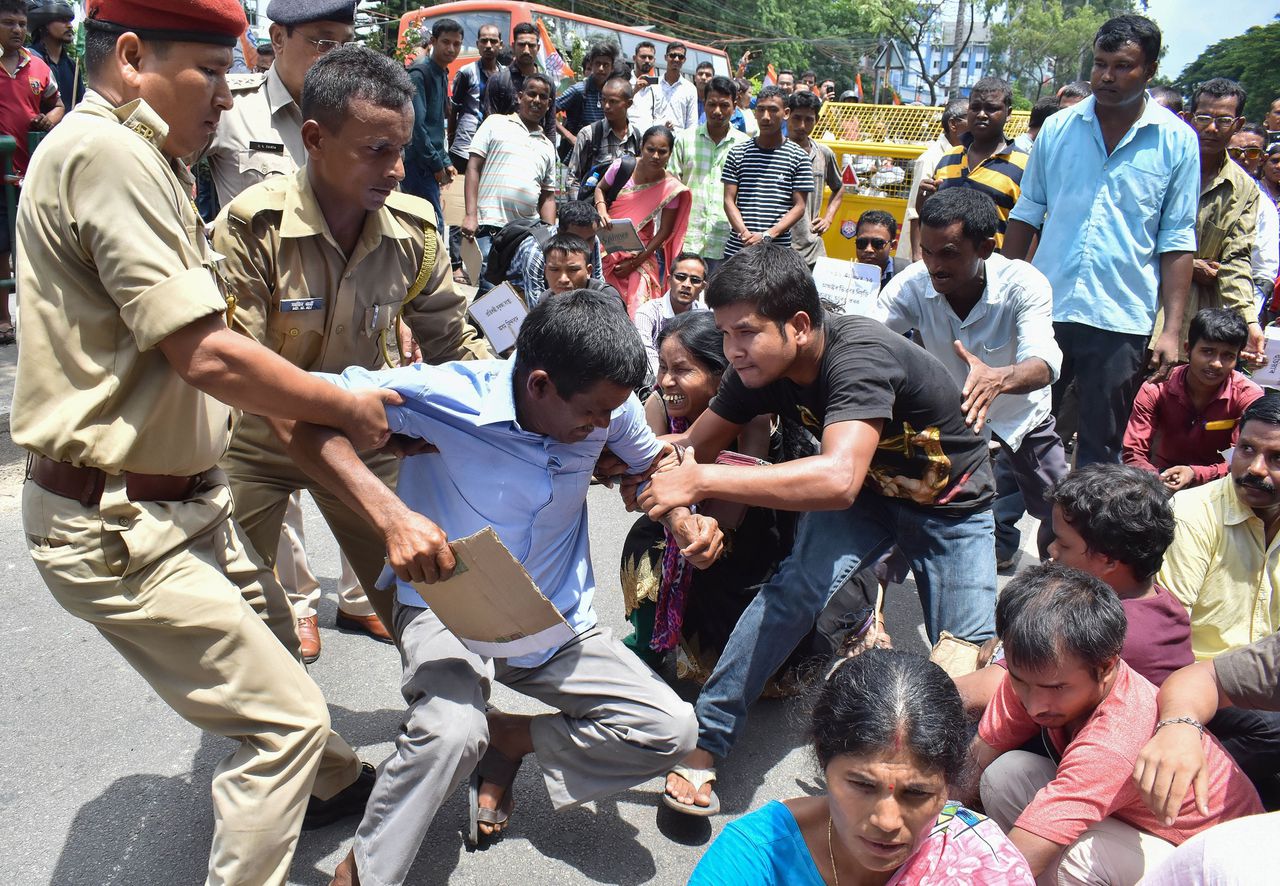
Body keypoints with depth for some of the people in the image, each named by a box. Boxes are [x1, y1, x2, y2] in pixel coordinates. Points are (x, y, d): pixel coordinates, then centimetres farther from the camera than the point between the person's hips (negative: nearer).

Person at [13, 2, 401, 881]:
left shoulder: (141, 162, 12)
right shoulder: (105, 152, -21)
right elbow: (207, 355, -26)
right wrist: (348, 407, -13)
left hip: (182, 501, 11)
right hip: (120, 531, -11)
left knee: (270, 640, 27)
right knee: (284, 714, -4)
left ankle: (335, 783, 50)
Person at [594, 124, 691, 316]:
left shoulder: (671, 187, -10)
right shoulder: (621, 167, -8)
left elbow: (664, 231, -6)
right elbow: (600, 188, 11)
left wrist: (635, 263, -12)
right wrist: (601, 211, -12)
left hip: (644, 255, -1)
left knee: (638, 309, -11)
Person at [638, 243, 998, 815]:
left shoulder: (858, 356, -38)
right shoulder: (759, 368, -18)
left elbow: (838, 480, -54)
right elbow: (694, 446, -7)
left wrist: (701, 481, -55)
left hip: (951, 504, -3)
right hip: (865, 491, 3)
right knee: (798, 586, -22)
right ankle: (707, 738, -12)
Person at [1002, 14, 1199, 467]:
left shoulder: (1177, 141, 0)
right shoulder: (1057, 128, 5)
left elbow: (1177, 241, 0)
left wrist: (1172, 329, -5)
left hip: (1121, 319, -1)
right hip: (1046, 308, 2)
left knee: (1101, 448, 8)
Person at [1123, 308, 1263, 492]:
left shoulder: (1248, 396, -12)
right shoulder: (1155, 391, -11)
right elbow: (1134, 453, -14)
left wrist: (1195, 473, -33)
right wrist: (1157, 481, -36)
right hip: (1165, 477, 1)